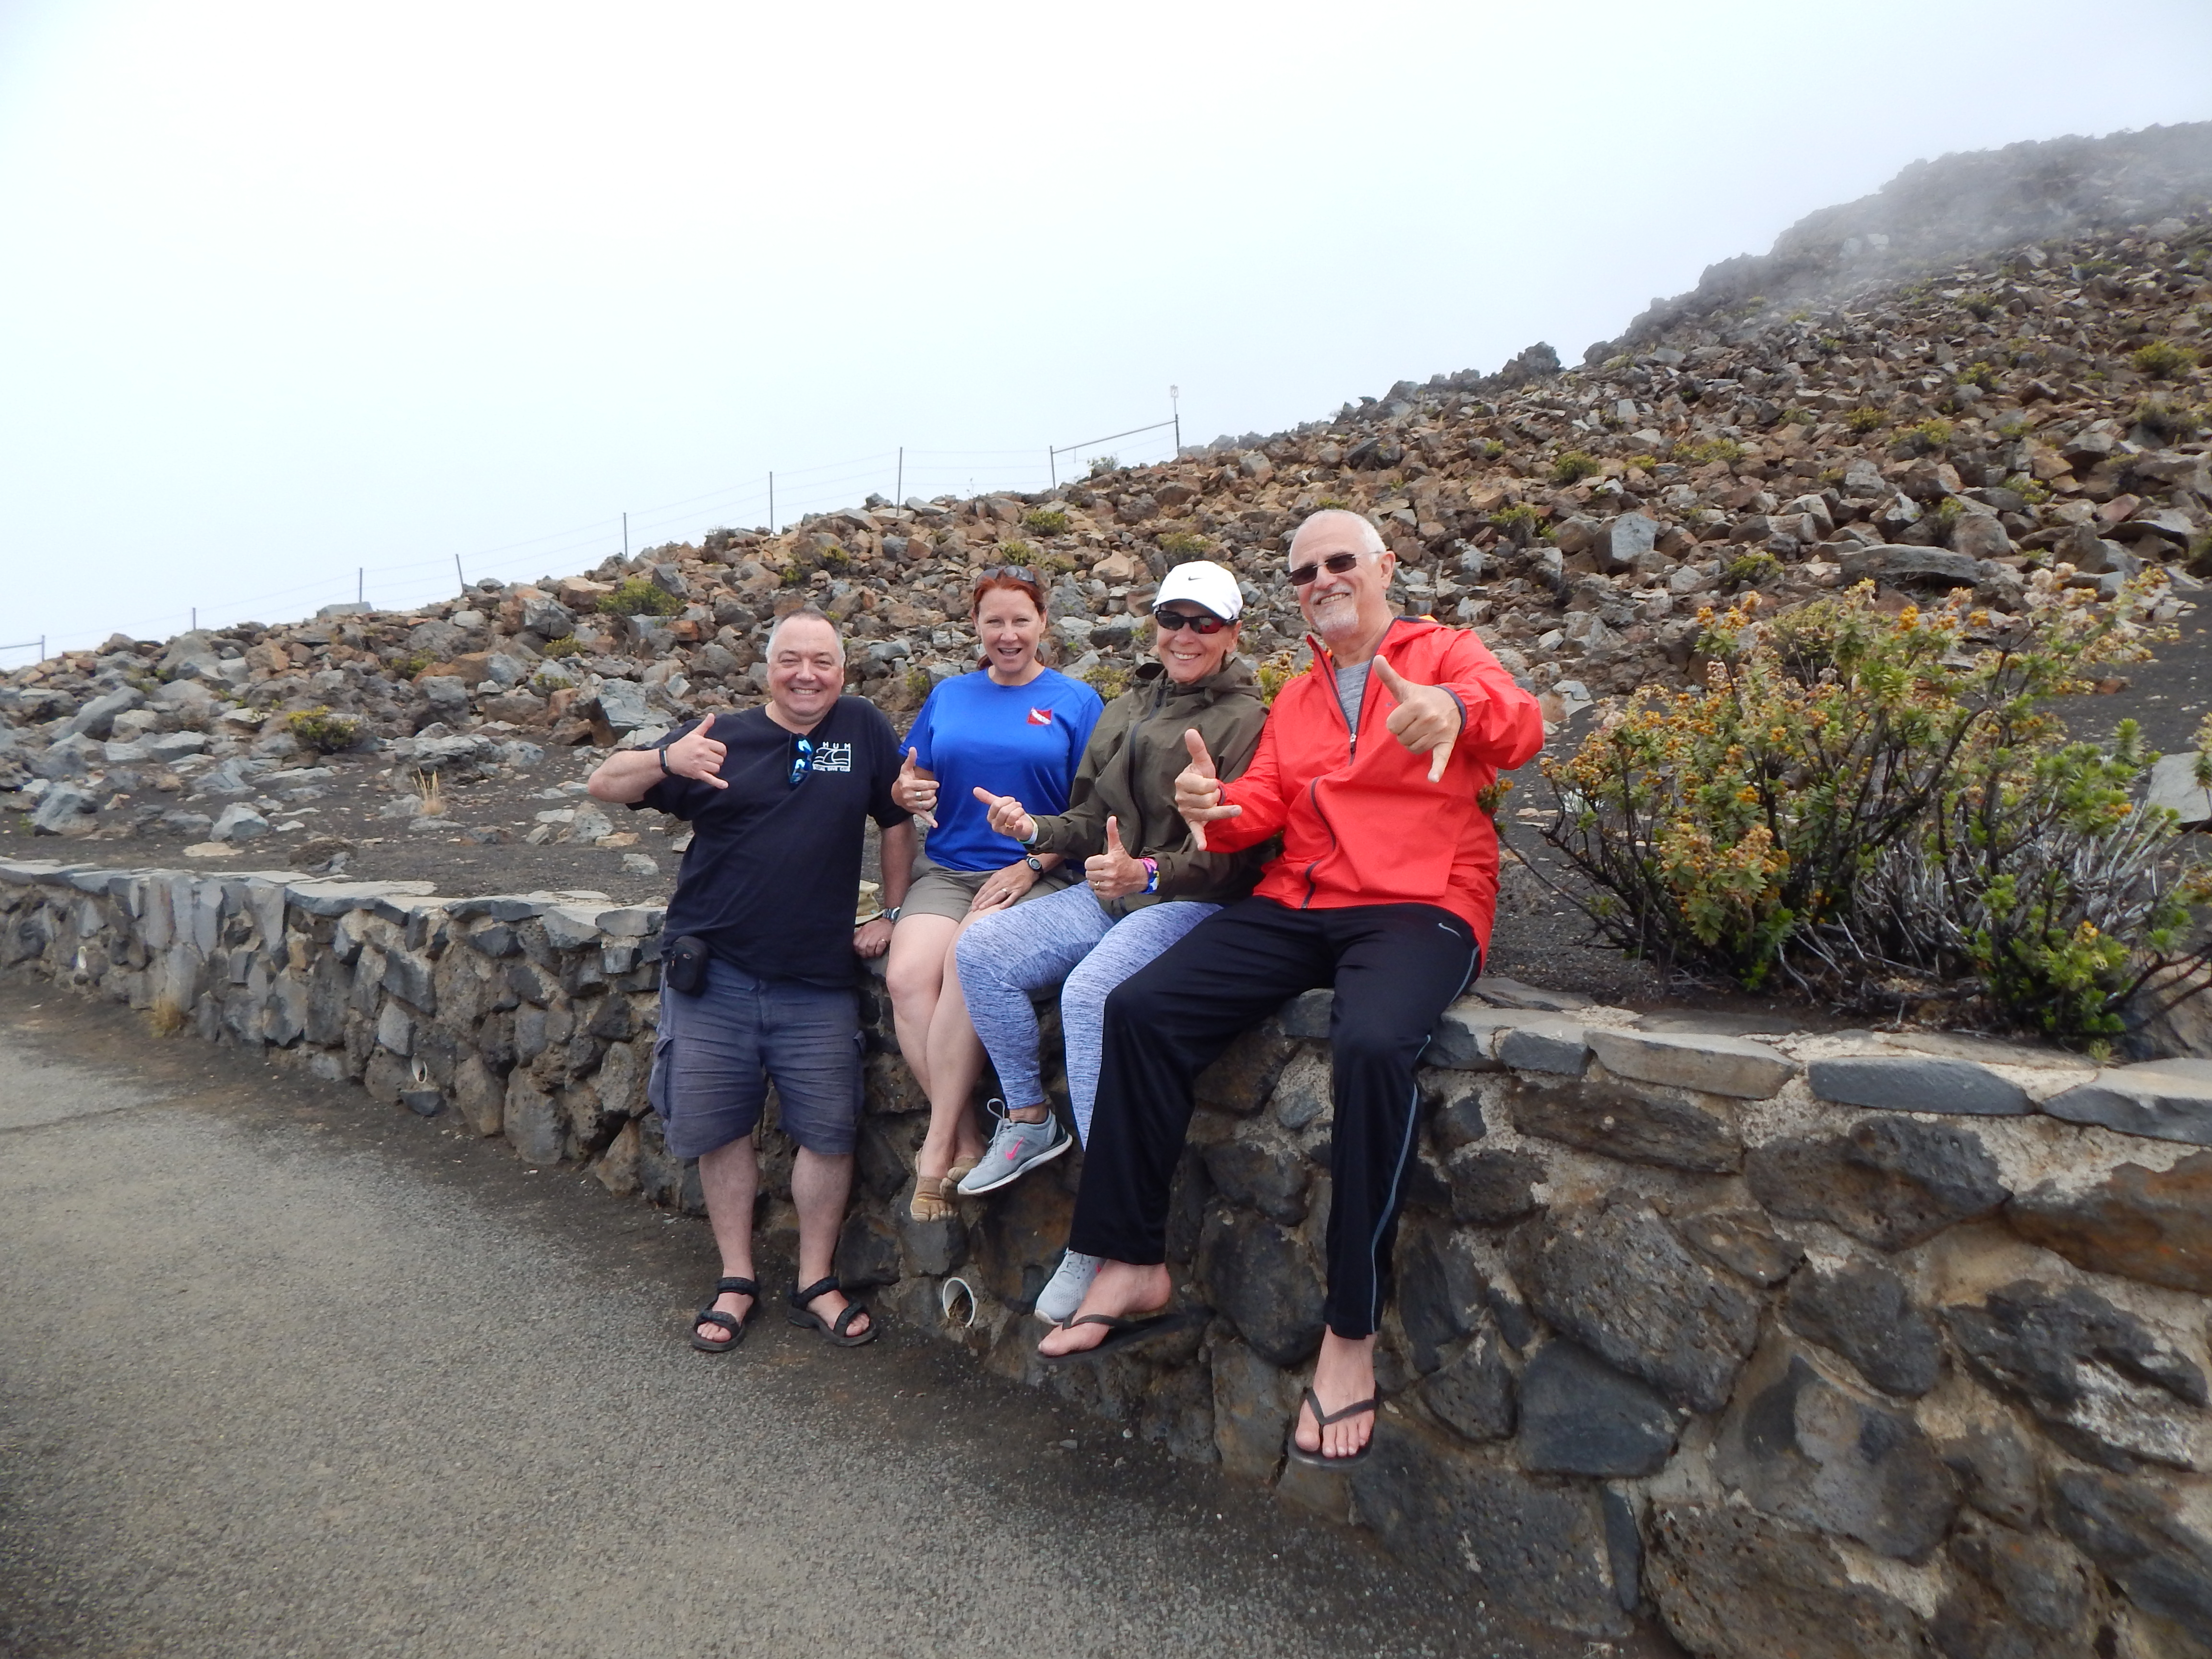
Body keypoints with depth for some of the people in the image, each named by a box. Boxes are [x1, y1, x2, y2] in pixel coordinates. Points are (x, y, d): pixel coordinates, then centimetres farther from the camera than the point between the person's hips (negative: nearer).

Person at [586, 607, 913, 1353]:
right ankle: (736, 1280, 25)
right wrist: (666, 761, -20)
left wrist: (892, 913, 7)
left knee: (827, 1131, 2)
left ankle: (815, 1282, 20)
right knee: (718, 1127, 7)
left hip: (819, 979, 0)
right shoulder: (723, 738, 3)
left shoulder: (862, 729, 2)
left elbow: (899, 820, 12)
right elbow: (603, 785, 1)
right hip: (715, 970, 1)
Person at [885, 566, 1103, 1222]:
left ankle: (937, 1144, -21)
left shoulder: (1075, 701, 8)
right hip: (947, 871, 4)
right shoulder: (949, 696, 18)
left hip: (1038, 876, -3)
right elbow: (909, 786, 19)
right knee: (907, 974, -26)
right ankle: (966, 1140, -17)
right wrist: (907, 792, -6)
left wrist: (1032, 864, -11)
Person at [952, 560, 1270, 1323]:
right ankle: (1029, 1122, 2)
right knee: (980, 949, -13)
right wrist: (1035, 829, -2)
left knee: (1089, 991, -33)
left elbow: (1232, 848, -15)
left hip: (1194, 902, -7)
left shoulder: (1245, 720, -5)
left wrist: (1147, 872, -30)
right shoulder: (1126, 709, 18)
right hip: (1108, 893, 7)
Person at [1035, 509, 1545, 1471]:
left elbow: (1517, 726, -14)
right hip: (1295, 904, 6)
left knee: (1374, 1044, -36)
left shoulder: (1448, 655, 8)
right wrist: (1218, 808, -13)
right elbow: (1262, 807, 12)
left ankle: (1351, 1334, -22)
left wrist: (1455, 706, -38)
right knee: (1140, 1008, -13)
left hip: (1419, 904, -5)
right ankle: (1134, 1268, -4)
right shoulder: (1295, 698, 24)